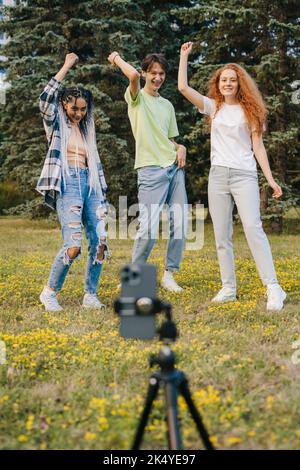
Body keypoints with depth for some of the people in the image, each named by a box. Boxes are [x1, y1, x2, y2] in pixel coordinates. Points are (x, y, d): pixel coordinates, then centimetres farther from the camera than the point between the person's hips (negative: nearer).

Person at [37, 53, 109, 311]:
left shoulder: (87, 128, 21)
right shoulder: (56, 123, 8)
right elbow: (45, 99, -12)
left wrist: (102, 194, 16)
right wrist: (66, 66, -8)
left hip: (90, 184, 6)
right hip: (67, 184, -5)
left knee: (100, 241, -6)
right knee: (73, 244, -18)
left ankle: (91, 295, 6)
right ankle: (50, 292, 0)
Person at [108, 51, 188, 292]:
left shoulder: (167, 105, 21)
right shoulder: (137, 97, 3)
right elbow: (133, 75, -20)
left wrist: (181, 148, 2)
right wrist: (117, 58, -2)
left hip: (175, 168, 6)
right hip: (151, 170, -6)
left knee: (180, 225, 2)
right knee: (149, 228, -12)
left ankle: (169, 274, 15)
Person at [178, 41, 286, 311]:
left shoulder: (249, 110, 8)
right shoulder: (213, 107, 12)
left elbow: (258, 146, 5)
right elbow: (183, 87, 4)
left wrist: (271, 179, -1)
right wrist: (185, 56, 6)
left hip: (244, 175, -3)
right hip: (218, 175, 3)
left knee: (253, 228, -17)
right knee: (221, 236, 3)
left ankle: (273, 288, -16)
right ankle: (229, 288, 11)